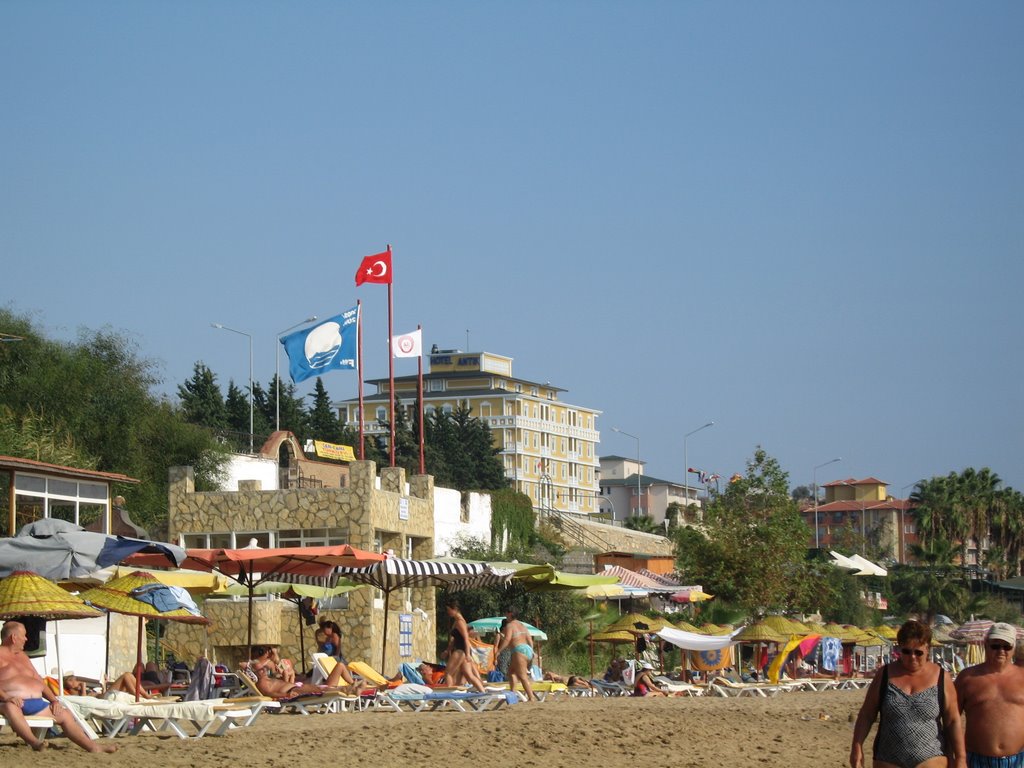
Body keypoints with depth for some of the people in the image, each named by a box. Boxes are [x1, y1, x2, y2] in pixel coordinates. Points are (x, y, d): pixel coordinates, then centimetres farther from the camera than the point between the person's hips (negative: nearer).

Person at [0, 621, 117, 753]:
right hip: (13, 702, -9)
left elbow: (39, 681, 24)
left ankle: (92, 746, 2)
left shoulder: (22, 656, 24)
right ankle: (34, 742, -58)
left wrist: (54, 700, 11)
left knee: (64, 715, 5)